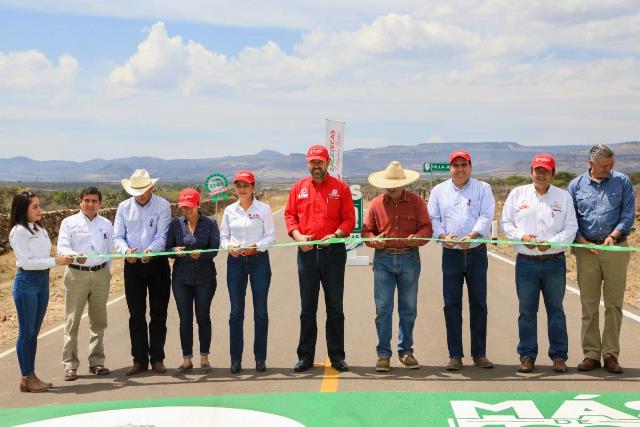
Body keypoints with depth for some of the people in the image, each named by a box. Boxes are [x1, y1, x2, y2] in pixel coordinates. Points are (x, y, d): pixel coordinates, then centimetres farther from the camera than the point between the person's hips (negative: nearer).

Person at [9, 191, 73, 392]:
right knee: (26, 332, -1)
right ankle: (26, 378, 5)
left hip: (43, 280, 8)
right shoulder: (19, 231, -13)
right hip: (26, 281, -8)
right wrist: (55, 261, -19)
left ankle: (31, 376, 18)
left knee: (34, 332, 12)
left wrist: (63, 258, 1)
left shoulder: (40, 229, 12)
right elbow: (26, 262, -18)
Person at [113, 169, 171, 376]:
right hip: (133, 265, 2)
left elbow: (162, 236, -12)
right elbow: (117, 237, 1)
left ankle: (157, 358, 11)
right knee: (136, 314, 5)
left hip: (157, 264, -2)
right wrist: (126, 250, -21)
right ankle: (140, 359, 11)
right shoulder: (124, 207, 5)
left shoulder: (162, 205, -4)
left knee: (158, 314, 3)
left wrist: (151, 250, -32)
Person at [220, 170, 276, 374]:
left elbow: (271, 236, -2)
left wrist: (256, 246, -18)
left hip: (259, 260, -2)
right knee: (236, 311, 3)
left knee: (260, 311, 2)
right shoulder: (230, 210, 7)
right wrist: (229, 246, -10)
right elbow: (224, 236, 11)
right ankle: (236, 358, 10)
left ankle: (260, 357, 11)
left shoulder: (264, 209, -1)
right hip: (236, 261, 2)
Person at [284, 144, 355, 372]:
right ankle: (305, 356, 14)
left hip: (333, 251, -2)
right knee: (307, 308, 7)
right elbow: (289, 215, 9)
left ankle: (337, 356, 13)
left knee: (335, 308, 5)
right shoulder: (298, 188, 9)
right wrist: (298, 235, -8)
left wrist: (336, 235, -17)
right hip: (306, 252, 2)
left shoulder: (340, 188, 3)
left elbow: (349, 218, -1)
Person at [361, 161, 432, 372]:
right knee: (383, 309, -2)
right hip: (383, 260, 0)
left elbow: (427, 228, 0)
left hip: (409, 259, 0)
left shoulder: (416, 202, 3)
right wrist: (374, 240, -14)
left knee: (408, 309, 7)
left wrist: (416, 238, -21)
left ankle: (406, 351, 19)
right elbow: (366, 231, 8)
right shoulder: (376, 204, 5)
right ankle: (383, 354, 6)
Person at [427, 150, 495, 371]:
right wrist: (443, 236, -14)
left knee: (479, 304, 3)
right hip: (451, 253, 1)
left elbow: (486, 217, -5)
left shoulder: (483, 189, 6)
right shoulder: (439, 191, 11)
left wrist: (471, 236, -22)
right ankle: (455, 355, 8)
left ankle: (479, 354, 13)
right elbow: (433, 218, 5)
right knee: (452, 305, 1)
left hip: (477, 253, -1)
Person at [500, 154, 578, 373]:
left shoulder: (563, 197, 5)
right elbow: (505, 223, 7)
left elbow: (571, 228, 1)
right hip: (526, 262, 1)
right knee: (526, 311, 5)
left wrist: (551, 242, -15)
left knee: (556, 309, 6)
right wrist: (521, 236, -11)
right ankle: (527, 355, 15)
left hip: (554, 262, 0)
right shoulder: (517, 194, 7)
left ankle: (559, 356, 15)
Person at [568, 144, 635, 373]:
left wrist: (613, 236, -14)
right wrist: (583, 242, -8)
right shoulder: (576, 185, 6)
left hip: (615, 249, -1)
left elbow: (628, 214, 0)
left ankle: (611, 354, 9)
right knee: (589, 304, 4)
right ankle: (591, 354, 11)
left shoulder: (622, 182, 4)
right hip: (586, 250, 1)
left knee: (614, 304, 2)